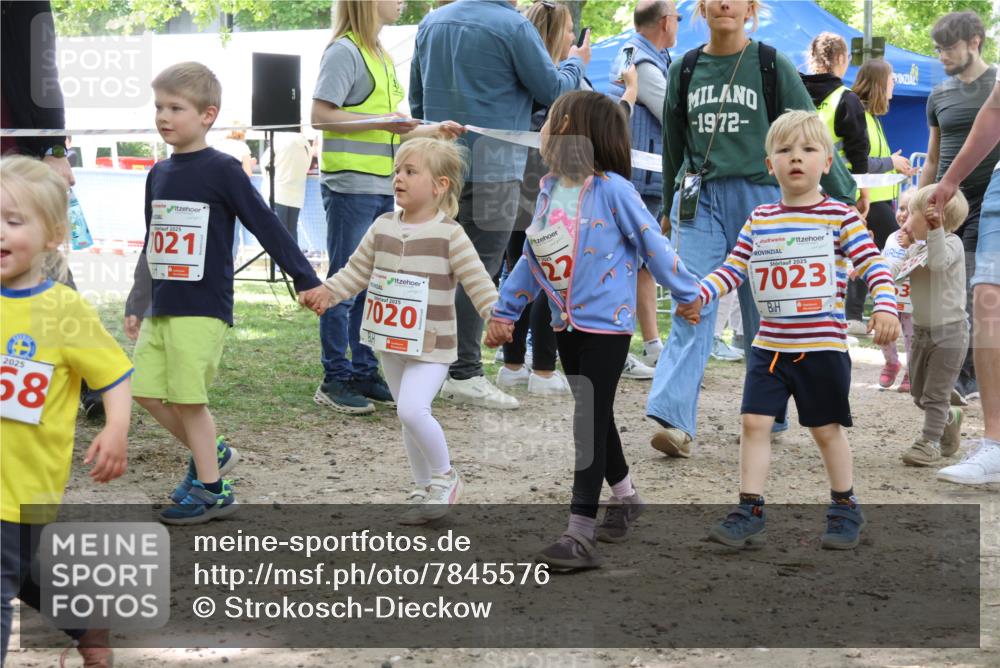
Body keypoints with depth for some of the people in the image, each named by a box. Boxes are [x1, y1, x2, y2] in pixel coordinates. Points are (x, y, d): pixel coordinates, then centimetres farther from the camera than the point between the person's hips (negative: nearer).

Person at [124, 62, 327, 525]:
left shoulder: (222, 171, -9)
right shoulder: (159, 174, 11)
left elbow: (266, 227, -9)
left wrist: (306, 280, -8)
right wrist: (136, 305, 22)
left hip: (203, 308, -7)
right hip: (160, 308, 7)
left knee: (188, 396, -7)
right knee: (146, 391, 6)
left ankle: (212, 489, 7)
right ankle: (210, 453, 27)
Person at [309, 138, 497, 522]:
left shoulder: (449, 234, -11)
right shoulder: (383, 228, 4)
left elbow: (477, 282, -14)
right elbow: (356, 272, 12)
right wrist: (325, 292, -1)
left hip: (432, 346, -6)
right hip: (391, 343, 6)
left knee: (411, 409, -22)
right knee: (409, 417, 13)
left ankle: (444, 477, 0)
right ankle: (425, 491, 29)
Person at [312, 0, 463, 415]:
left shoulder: (382, 57, 17)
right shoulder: (345, 51, -10)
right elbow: (320, 116, -16)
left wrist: (432, 131, 13)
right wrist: (381, 122, -21)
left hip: (382, 189, 9)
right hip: (350, 185, -9)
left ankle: (365, 373, 20)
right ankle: (334, 381, 4)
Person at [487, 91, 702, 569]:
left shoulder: (611, 189, -16)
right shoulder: (549, 189, 5)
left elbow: (652, 244, -8)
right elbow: (533, 256, 14)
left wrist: (686, 294, -1)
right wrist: (506, 311, 15)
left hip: (606, 323, -7)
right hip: (566, 324, 7)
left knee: (590, 423, -9)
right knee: (594, 418, 19)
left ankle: (581, 534, -11)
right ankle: (624, 497, 39)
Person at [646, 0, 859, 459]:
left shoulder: (772, 66, 1)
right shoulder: (684, 71, 10)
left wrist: (843, 197, 2)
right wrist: (669, 208, 26)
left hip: (759, 197, -2)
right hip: (699, 199, 2)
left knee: (762, 312, 5)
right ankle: (675, 420, -19)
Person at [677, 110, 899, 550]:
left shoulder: (840, 217, -5)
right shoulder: (759, 220, 6)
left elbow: (873, 266, -8)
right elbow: (733, 268, 9)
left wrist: (885, 306, -23)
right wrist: (698, 295, -4)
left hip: (822, 346, -3)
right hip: (769, 346, 3)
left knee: (827, 429, 7)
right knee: (754, 422, -3)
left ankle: (845, 509, 25)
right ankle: (749, 514, 3)